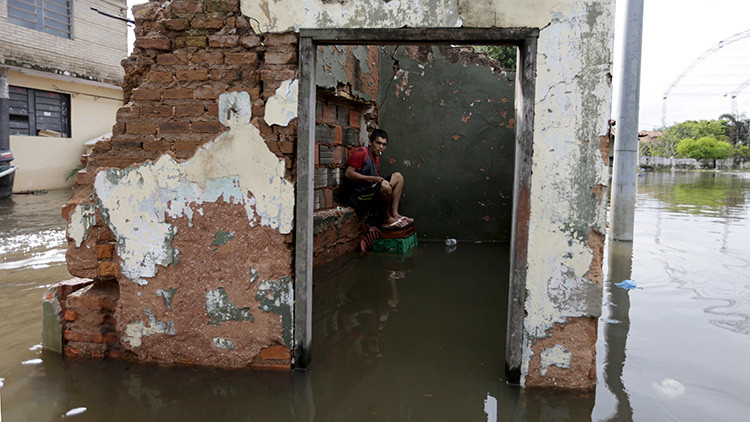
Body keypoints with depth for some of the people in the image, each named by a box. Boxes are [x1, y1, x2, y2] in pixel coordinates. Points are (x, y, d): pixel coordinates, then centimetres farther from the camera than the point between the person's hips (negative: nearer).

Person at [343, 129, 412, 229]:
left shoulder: (376, 158, 19)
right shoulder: (361, 152, -8)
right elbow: (348, 173, -18)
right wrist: (371, 178, -21)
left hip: (371, 192, 10)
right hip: (357, 195, -10)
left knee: (398, 176, 9)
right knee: (385, 186, -33)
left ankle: (394, 213, -4)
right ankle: (387, 219, -9)